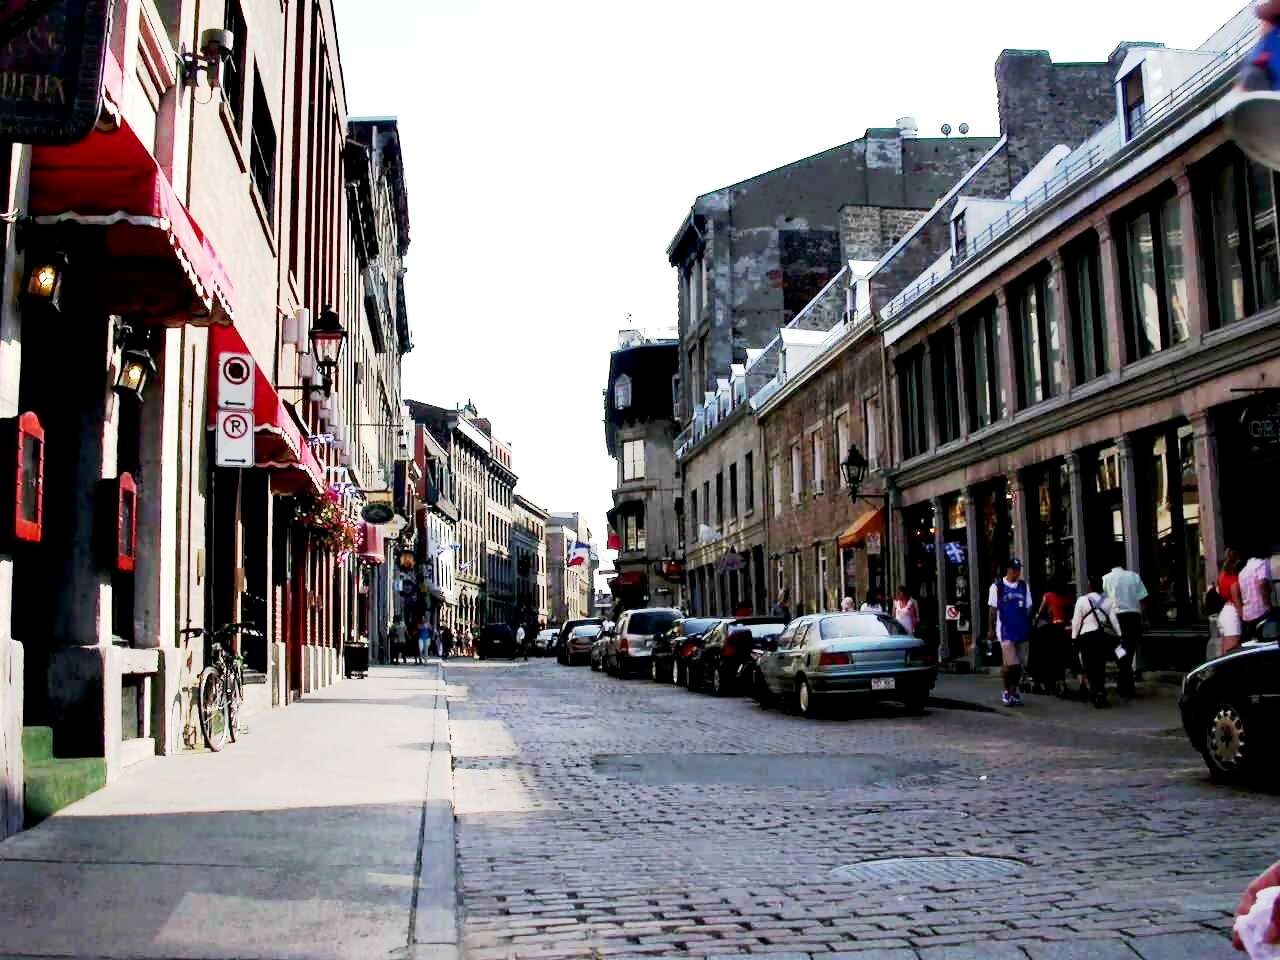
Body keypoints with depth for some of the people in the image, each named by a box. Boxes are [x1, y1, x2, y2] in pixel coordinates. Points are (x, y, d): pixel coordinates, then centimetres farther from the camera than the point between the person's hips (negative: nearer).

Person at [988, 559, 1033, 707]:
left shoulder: (1024, 586, 9)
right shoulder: (997, 586, -3)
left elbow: (1028, 608, 12)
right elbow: (993, 609, 0)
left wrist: (1029, 627, 6)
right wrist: (991, 629, 0)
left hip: (1022, 630, 4)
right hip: (1005, 630, -4)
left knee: (1019, 664, 7)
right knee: (1010, 664, -11)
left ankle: (1014, 692, 19)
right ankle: (1006, 691, 5)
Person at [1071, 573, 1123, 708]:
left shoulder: (1082, 600, -2)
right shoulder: (1108, 601, 4)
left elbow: (1076, 621, -3)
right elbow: (1114, 619, 0)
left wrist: (1074, 637, 3)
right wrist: (1118, 635, 2)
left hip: (1087, 636, -3)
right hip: (1105, 635, 3)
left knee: (1090, 666, 2)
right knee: (1101, 665, 15)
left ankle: (1097, 692, -13)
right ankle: (1100, 691, 20)